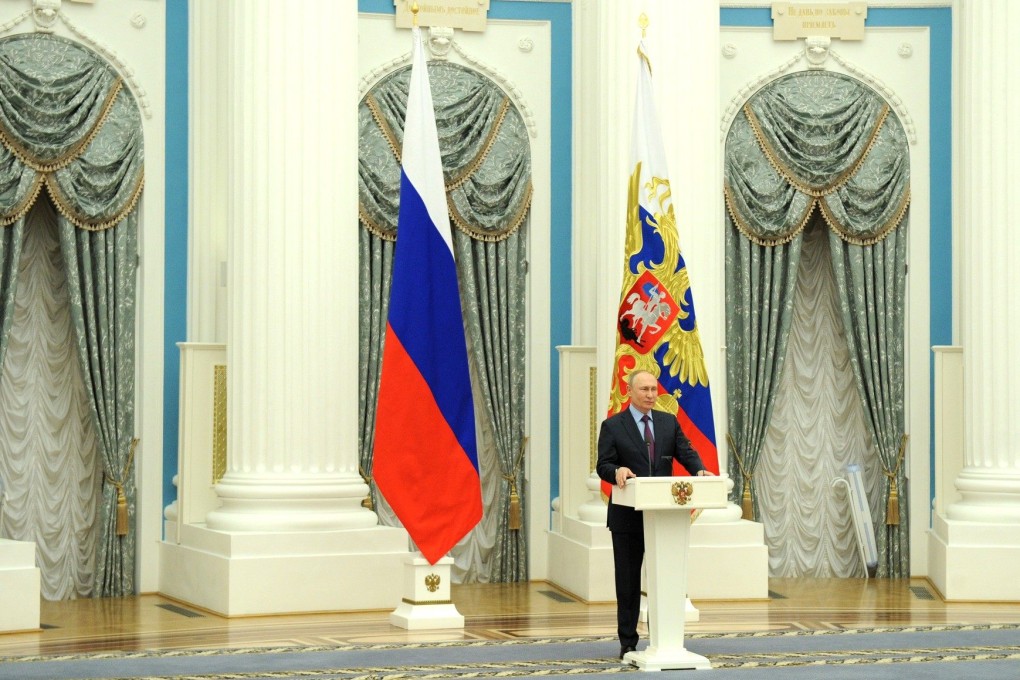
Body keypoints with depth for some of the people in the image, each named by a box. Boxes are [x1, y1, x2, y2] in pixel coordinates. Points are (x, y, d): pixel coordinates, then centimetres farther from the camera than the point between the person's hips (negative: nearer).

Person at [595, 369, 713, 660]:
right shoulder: (612, 426, -1)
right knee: (628, 580, 4)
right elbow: (603, 464, -6)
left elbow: (686, 452, 3)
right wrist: (617, 471, -28)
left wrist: (699, 470, -18)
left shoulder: (669, 422, 9)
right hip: (628, 515, -3)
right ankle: (628, 642, 11)